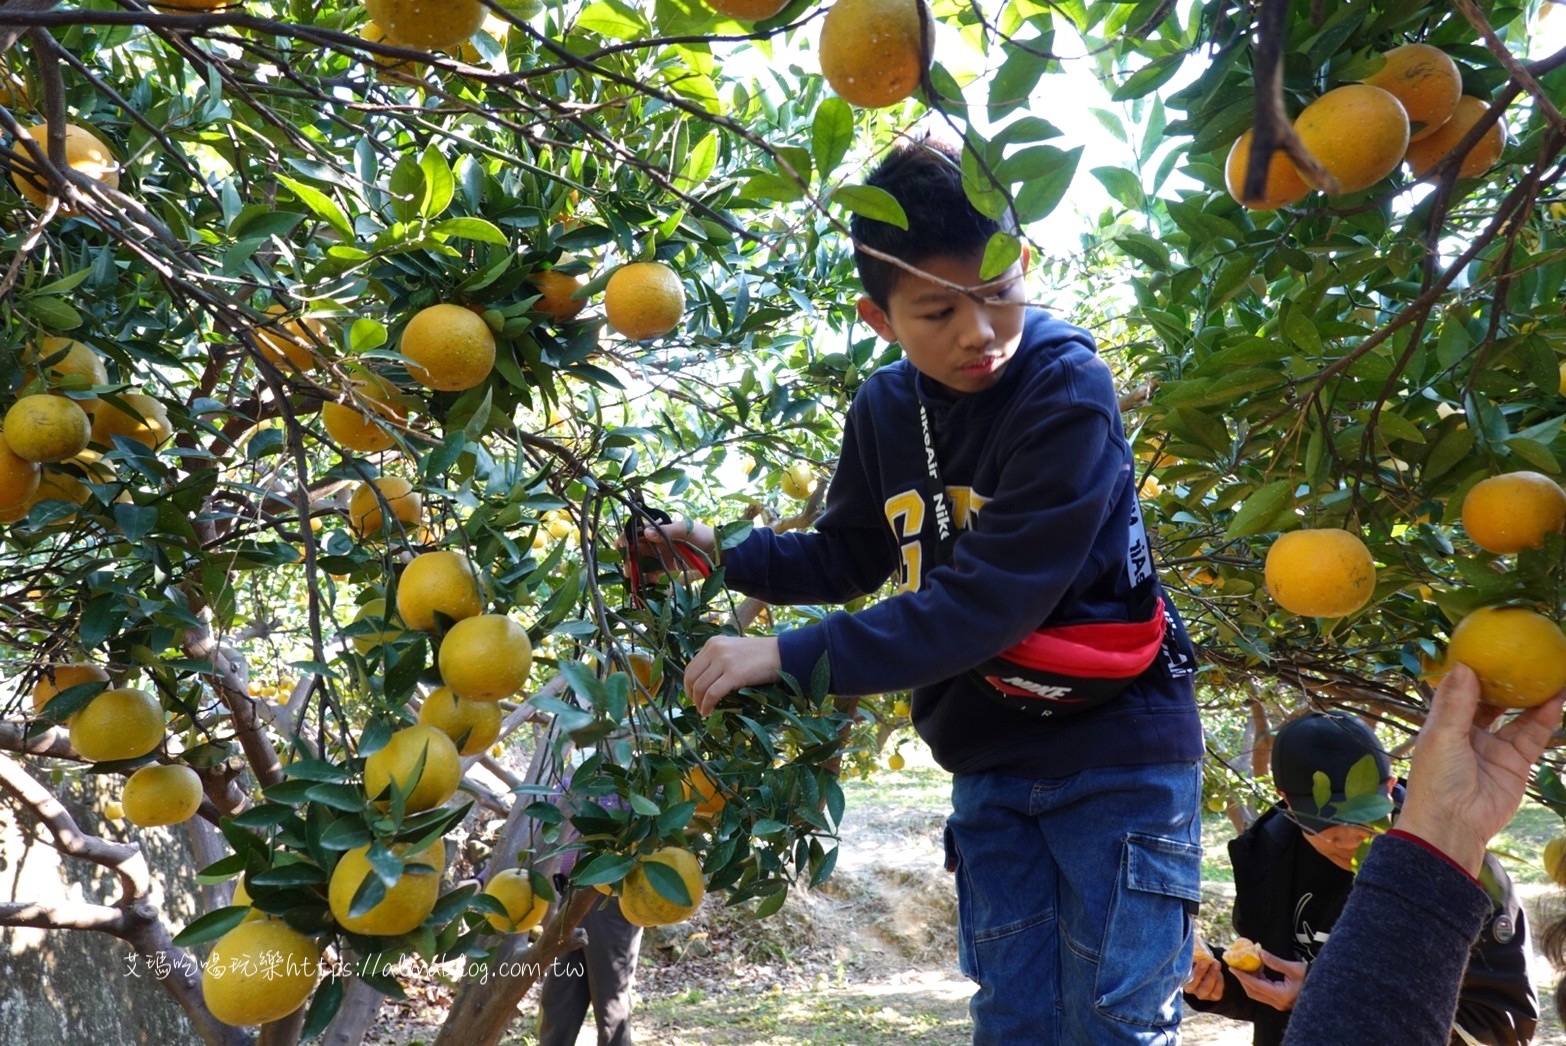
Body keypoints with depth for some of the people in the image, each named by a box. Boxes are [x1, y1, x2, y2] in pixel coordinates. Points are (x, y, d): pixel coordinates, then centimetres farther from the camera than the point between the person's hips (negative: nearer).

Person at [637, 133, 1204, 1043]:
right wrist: (725, 555, -1)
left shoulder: (1067, 391, -19)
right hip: (991, 765, 5)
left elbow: (986, 601, -26)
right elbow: (851, 559, 14)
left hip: (1116, 752, -5)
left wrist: (791, 658, -26)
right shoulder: (885, 411, 0)